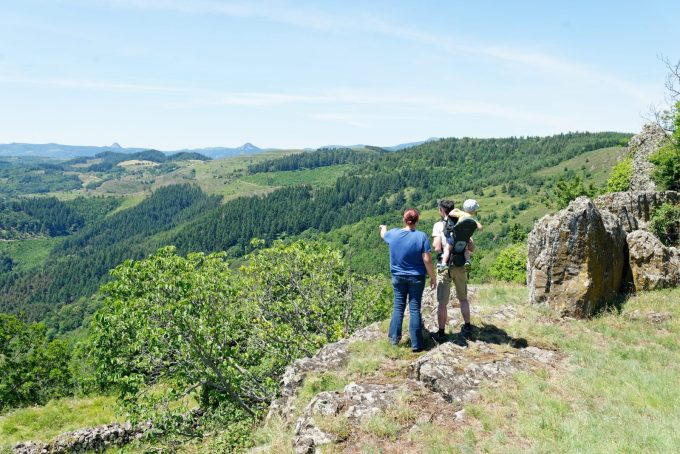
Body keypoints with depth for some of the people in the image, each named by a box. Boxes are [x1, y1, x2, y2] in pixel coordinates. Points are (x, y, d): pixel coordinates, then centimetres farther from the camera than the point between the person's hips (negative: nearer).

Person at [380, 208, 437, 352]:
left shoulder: (393, 234, -4)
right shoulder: (421, 237, -14)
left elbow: (383, 234, 20)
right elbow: (427, 260, -15)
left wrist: (383, 227, 43)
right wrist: (433, 277, -3)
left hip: (398, 277, 2)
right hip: (416, 278, -2)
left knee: (398, 307, 13)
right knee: (415, 309, 2)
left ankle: (394, 338, 17)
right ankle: (416, 344, 6)